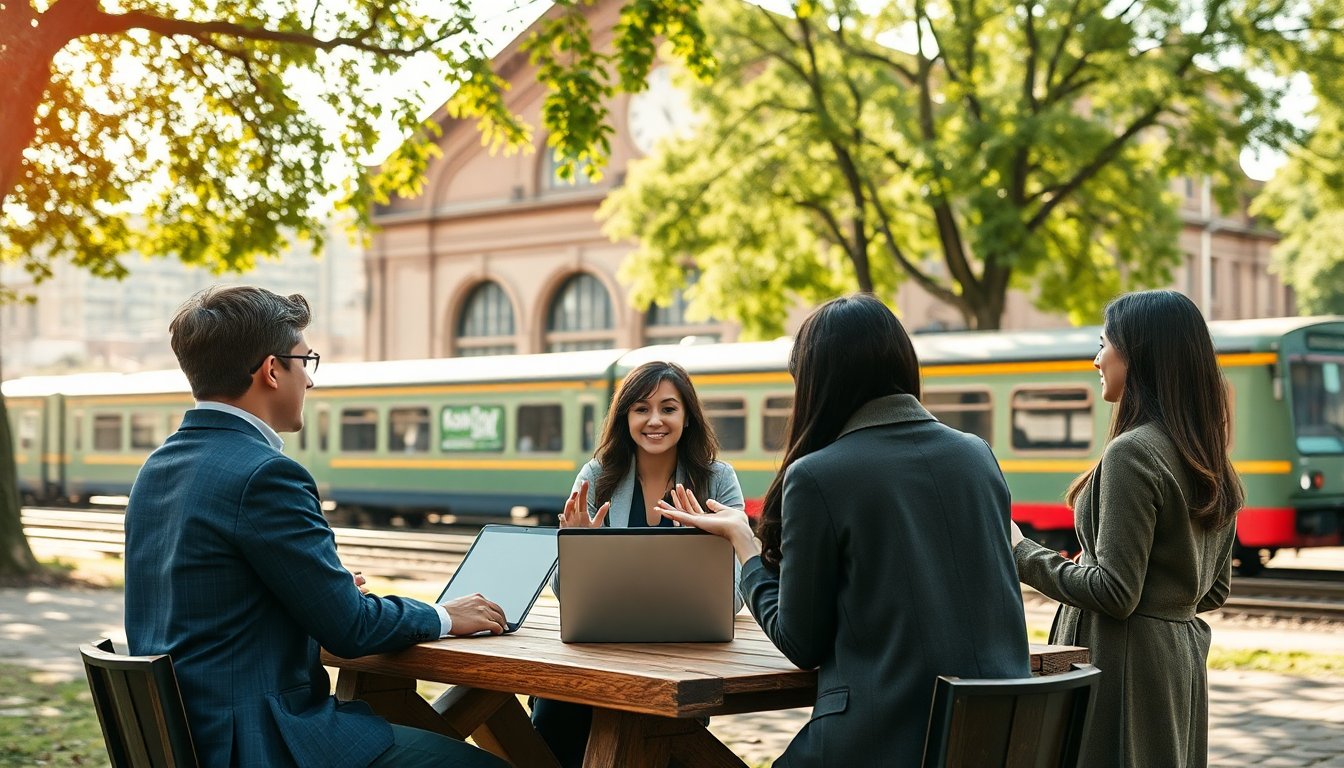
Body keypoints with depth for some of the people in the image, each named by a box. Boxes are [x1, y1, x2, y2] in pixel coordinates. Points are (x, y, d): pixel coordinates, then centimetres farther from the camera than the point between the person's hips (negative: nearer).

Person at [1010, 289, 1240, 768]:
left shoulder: (1132, 452, -18)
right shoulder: (1210, 460, 9)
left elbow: (1115, 592, -20)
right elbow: (1215, 591, 15)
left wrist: (1023, 554, -10)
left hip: (1124, 661, -9)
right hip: (1183, 661, 9)